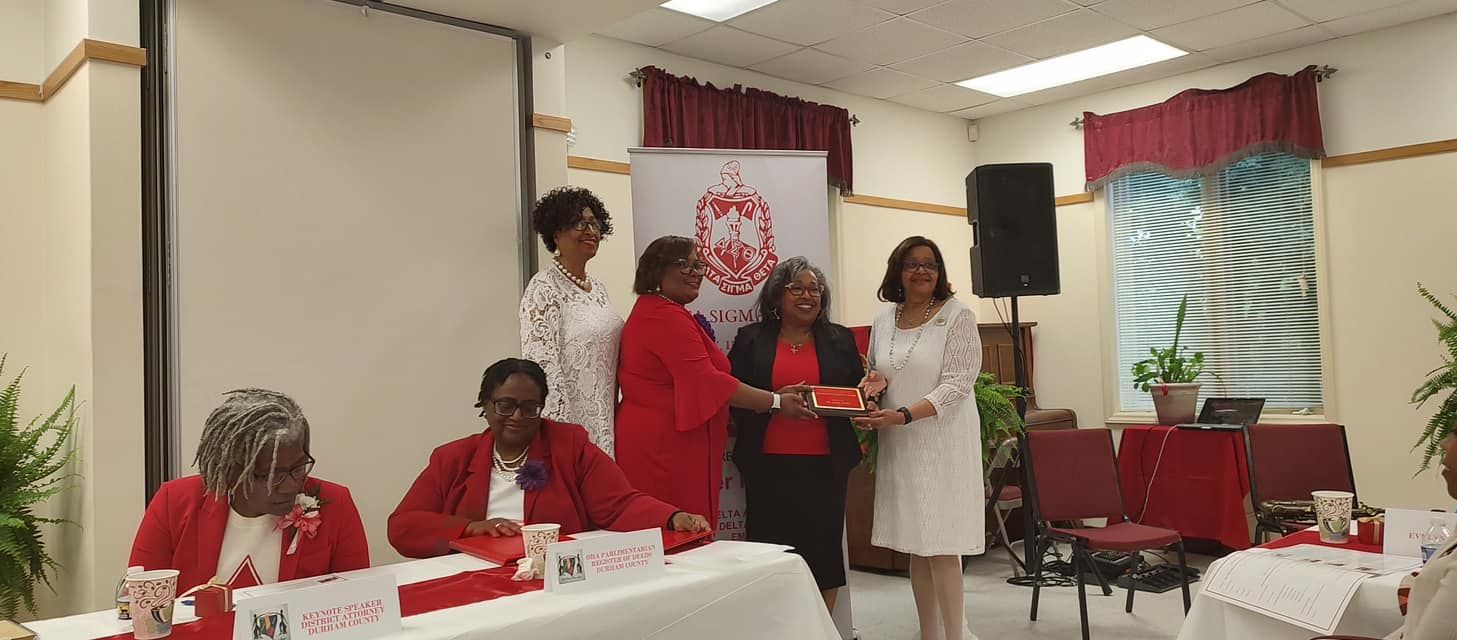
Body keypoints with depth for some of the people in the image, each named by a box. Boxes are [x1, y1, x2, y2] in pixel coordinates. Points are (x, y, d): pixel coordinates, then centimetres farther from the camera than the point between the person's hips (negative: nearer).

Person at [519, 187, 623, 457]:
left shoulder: (598, 288, 13)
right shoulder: (544, 289, -12)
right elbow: (542, 364, -18)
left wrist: (618, 414, 16)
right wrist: (561, 429, -21)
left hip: (605, 421, 8)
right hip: (572, 424, -8)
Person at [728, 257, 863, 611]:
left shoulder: (840, 340, 12)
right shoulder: (751, 339, 8)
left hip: (824, 465, 1)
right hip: (769, 465, -1)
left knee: (823, 547, 6)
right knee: (771, 547, 0)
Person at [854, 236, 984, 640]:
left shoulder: (957, 315, -6)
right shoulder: (883, 319, 9)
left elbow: (957, 383, -13)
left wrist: (904, 415, -23)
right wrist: (874, 382, -5)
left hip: (943, 443, -5)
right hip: (899, 445, 5)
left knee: (942, 549, -4)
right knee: (916, 548, 10)